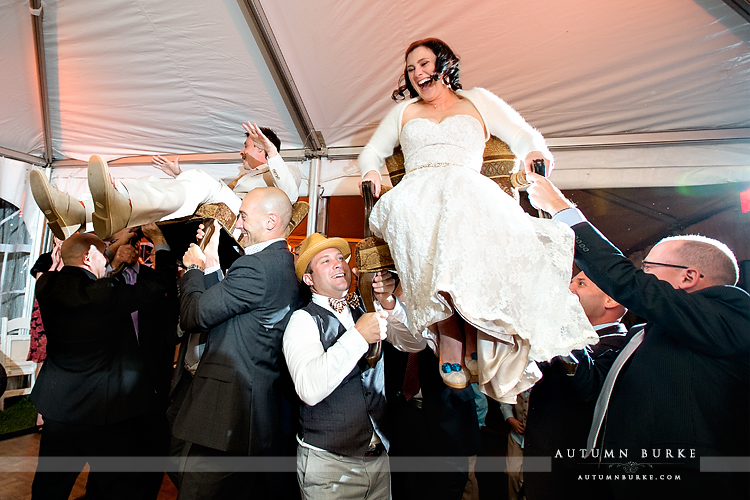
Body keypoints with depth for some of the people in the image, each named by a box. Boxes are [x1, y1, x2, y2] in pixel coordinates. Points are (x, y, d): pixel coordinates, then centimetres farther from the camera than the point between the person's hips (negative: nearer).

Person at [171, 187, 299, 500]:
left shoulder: (254, 266, -21)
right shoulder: (285, 263, 9)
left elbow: (193, 316, -16)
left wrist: (195, 269, 0)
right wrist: (210, 267, 8)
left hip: (229, 409, -10)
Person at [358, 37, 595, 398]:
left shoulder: (478, 101, 27)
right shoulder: (403, 112, 33)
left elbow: (525, 137, 24)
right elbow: (371, 152, 31)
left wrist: (534, 152, -1)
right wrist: (371, 171, 7)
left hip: (468, 189, -1)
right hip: (418, 191, 1)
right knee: (406, 211, -38)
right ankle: (449, 333, -37)